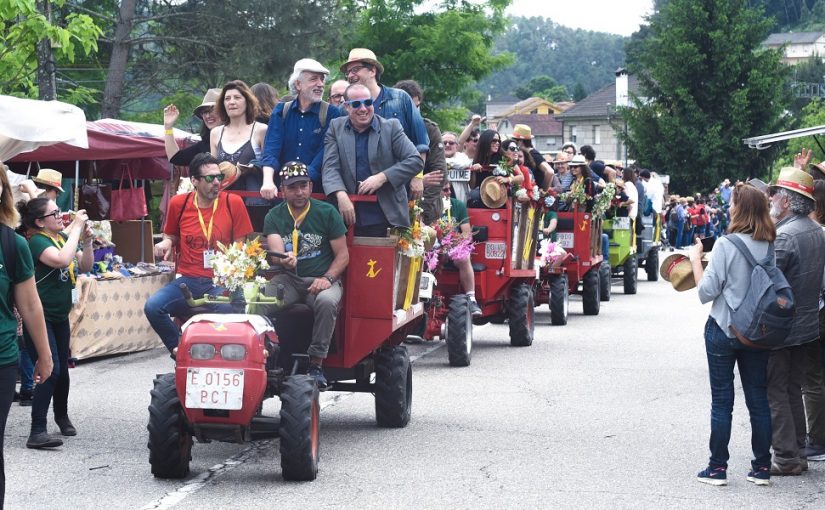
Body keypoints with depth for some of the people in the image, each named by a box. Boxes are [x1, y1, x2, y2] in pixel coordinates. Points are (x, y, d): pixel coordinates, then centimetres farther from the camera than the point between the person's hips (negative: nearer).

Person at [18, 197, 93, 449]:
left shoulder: (63, 237, 6)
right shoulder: (37, 241, -17)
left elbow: (85, 266, 9)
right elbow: (62, 260, -34)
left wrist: (86, 241, -7)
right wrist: (77, 228, -27)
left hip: (60, 315, 8)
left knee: (62, 369, 17)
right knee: (50, 371, -17)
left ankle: (62, 416, 39)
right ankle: (37, 432, -16)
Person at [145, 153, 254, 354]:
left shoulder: (233, 203, 2)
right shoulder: (179, 204, 7)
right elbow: (170, 235, 25)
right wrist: (166, 243, 1)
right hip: (187, 281, 2)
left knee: (231, 310, -35)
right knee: (152, 307, -24)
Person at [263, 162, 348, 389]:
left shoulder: (327, 213, 2)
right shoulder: (274, 216, 7)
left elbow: (343, 255, 1)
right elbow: (275, 250, -10)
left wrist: (327, 279, -17)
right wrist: (284, 259, -35)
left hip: (321, 278, -2)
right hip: (288, 279, 2)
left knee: (326, 302, -36)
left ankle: (316, 364, -29)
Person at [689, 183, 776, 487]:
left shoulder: (727, 245, -15)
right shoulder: (772, 246, -1)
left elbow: (706, 292, -13)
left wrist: (696, 260, -1)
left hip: (723, 331, -4)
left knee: (721, 401, 3)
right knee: (758, 399, 10)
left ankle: (718, 468, 6)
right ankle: (762, 468, 14)